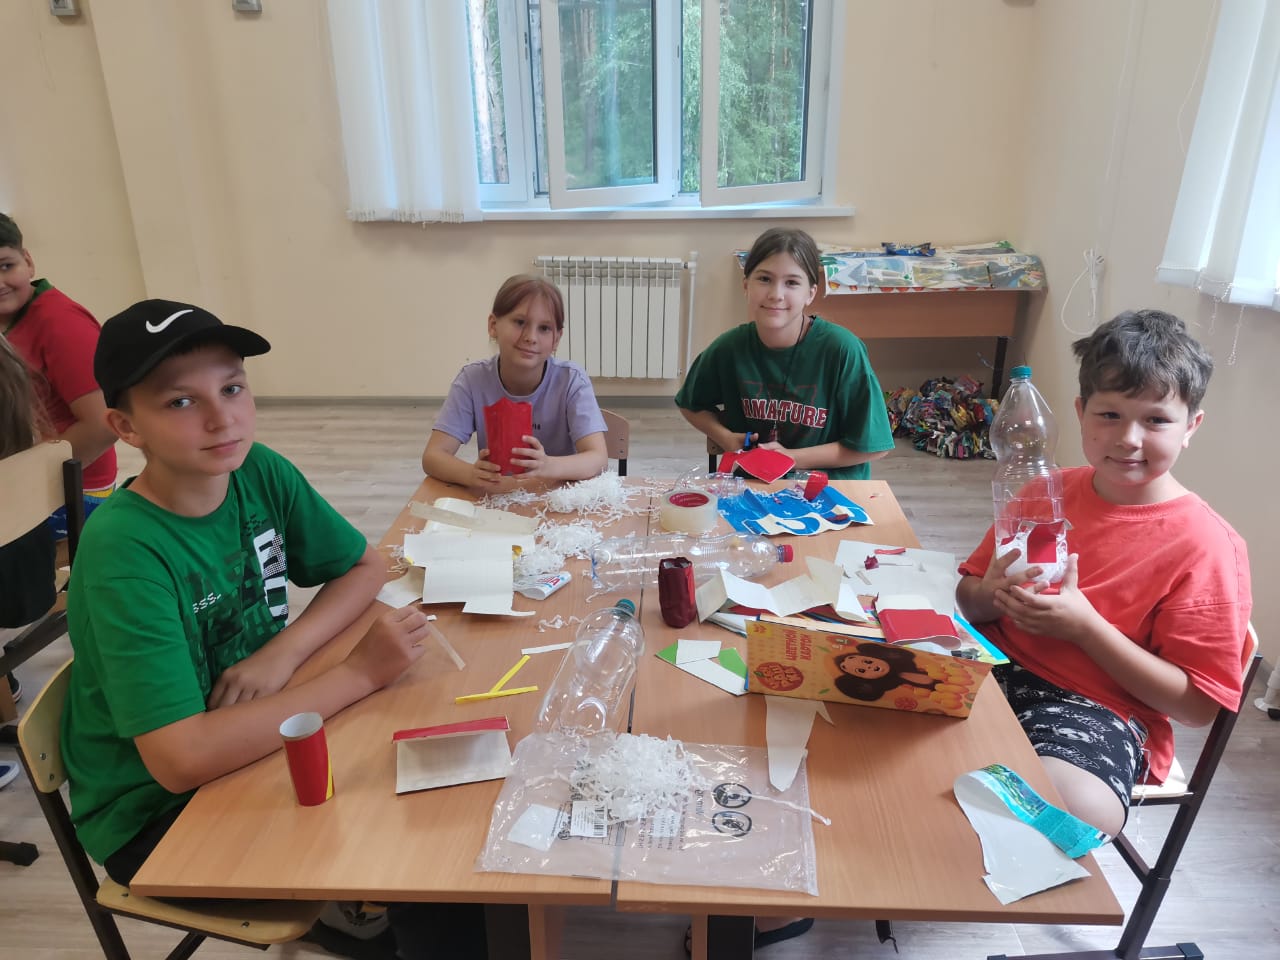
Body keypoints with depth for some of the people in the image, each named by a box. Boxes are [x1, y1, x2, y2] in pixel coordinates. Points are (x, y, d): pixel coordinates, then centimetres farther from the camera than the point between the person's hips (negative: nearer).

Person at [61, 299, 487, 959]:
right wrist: (359, 672, -29)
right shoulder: (123, 550, -28)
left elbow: (366, 567, 1)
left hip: (258, 739, 5)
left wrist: (284, 651, -16)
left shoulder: (261, 472, -11)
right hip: (156, 812, -5)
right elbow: (180, 760, -33)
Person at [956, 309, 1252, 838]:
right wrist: (991, 595, -12)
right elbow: (968, 597, 13)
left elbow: (1198, 705, -9)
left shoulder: (1205, 545, -8)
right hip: (998, 667, 5)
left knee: (1074, 812, -36)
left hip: (1099, 712, -4)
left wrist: (1085, 626, -20)